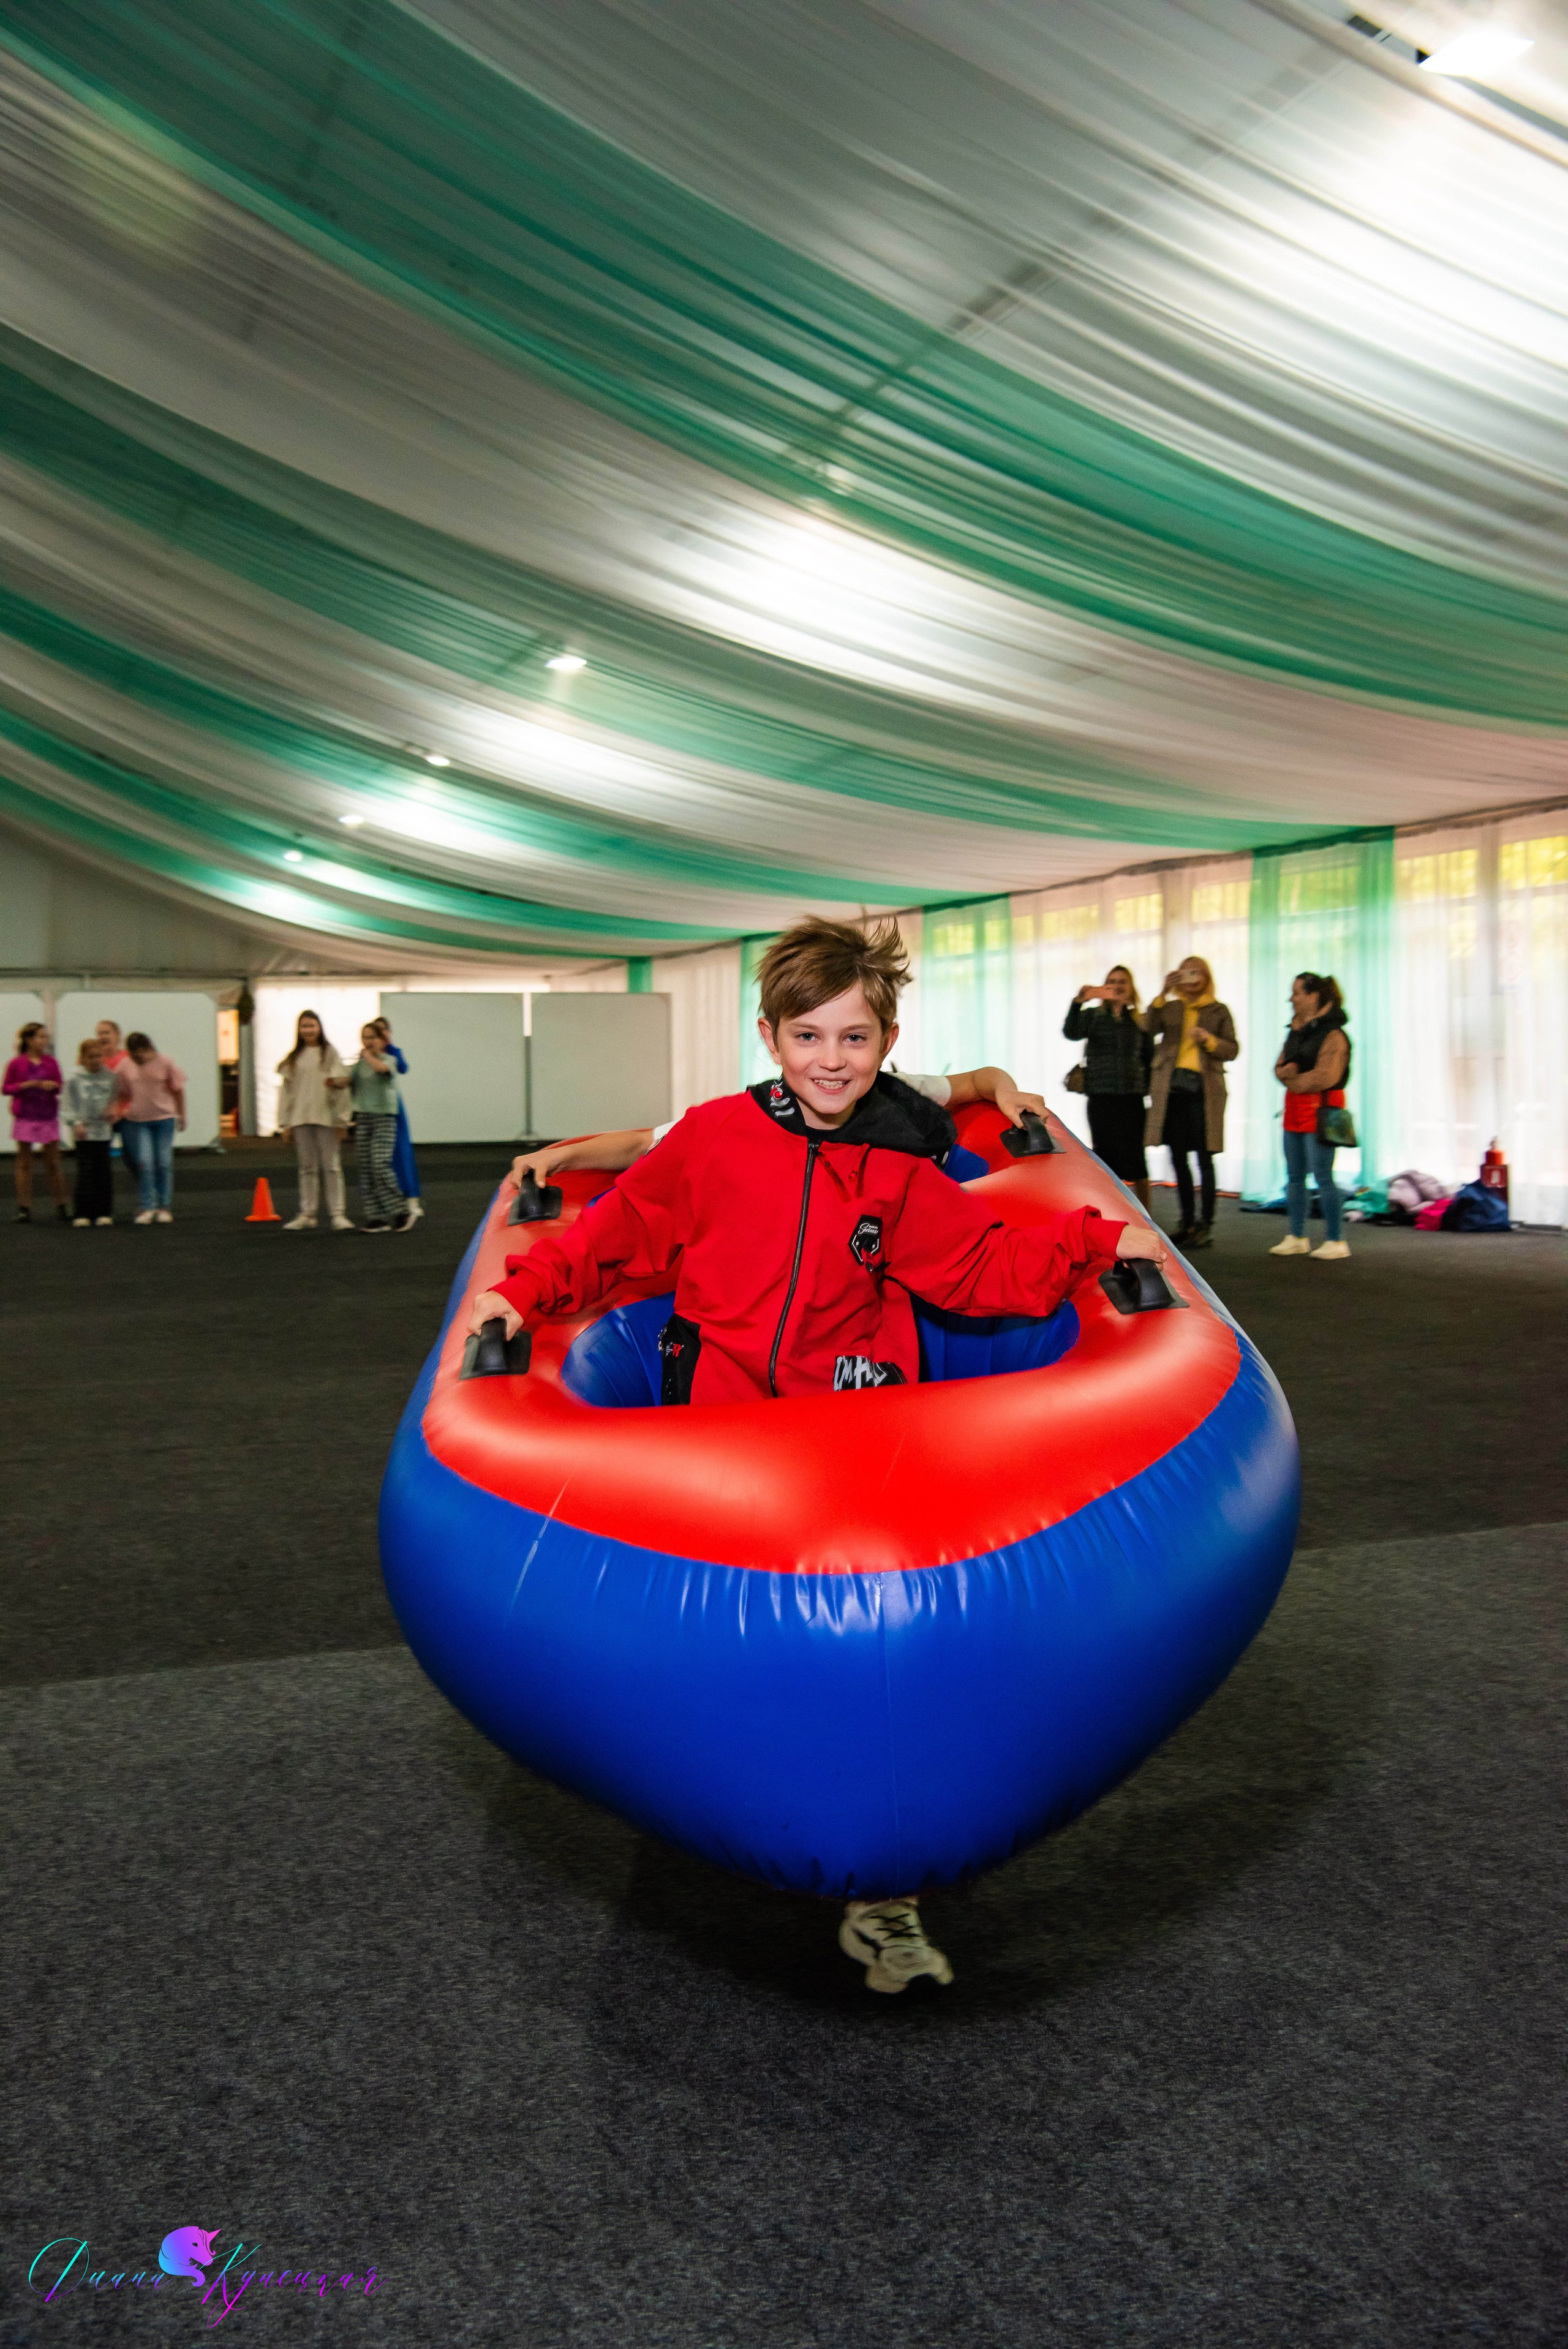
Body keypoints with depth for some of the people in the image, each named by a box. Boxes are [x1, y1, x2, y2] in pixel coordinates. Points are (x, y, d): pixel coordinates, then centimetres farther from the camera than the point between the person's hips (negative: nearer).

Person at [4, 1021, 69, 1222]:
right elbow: (6, 1089, -2)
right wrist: (25, 1085, -17)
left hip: (48, 1118, 2)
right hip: (25, 1118, -2)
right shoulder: (16, 1064, -4)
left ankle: (61, 1206, 10)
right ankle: (24, 1208, 10)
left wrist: (53, 1086, -12)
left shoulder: (51, 1062, 4)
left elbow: (59, 1087, 10)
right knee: (24, 1163, 5)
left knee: (53, 1163, 4)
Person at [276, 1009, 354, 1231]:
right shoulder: (293, 1058, 11)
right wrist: (285, 1123, 5)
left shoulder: (329, 1054, 1)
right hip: (300, 1119, 3)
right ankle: (307, 1215, 13)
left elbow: (342, 1085, -2)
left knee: (332, 1166, -1)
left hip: (325, 1118, -3)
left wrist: (341, 1120, -7)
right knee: (307, 1168, 9)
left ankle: (338, 1214, 2)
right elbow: (286, 1090, 11)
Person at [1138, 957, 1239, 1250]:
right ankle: (1188, 1221, 17)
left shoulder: (1219, 1011, 9)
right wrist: (1164, 993, -14)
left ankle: (1206, 1225, 1)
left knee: (1204, 1159, -5)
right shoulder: (1170, 1008, 14)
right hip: (1172, 1088, 3)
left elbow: (1232, 1050, 6)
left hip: (1203, 1089, -3)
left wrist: (1209, 1040, -12)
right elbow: (1149, 1027, -6)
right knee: (1178, 1157, 7)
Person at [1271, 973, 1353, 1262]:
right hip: (1295, 1108, 9)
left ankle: (1335, 1241, -2)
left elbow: (1324, 1077, -19)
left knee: (1323, 1178, -8)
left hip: (1320, 1110, -9)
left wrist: (1293, 1081, -6)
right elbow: (1281, 1066, 16)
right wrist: (1284, 1072, -8)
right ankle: (1296, 1237, 18)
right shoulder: (1296, 1030, 15)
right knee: (1294, 1176, 11)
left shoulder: (1333, 1034, -13)